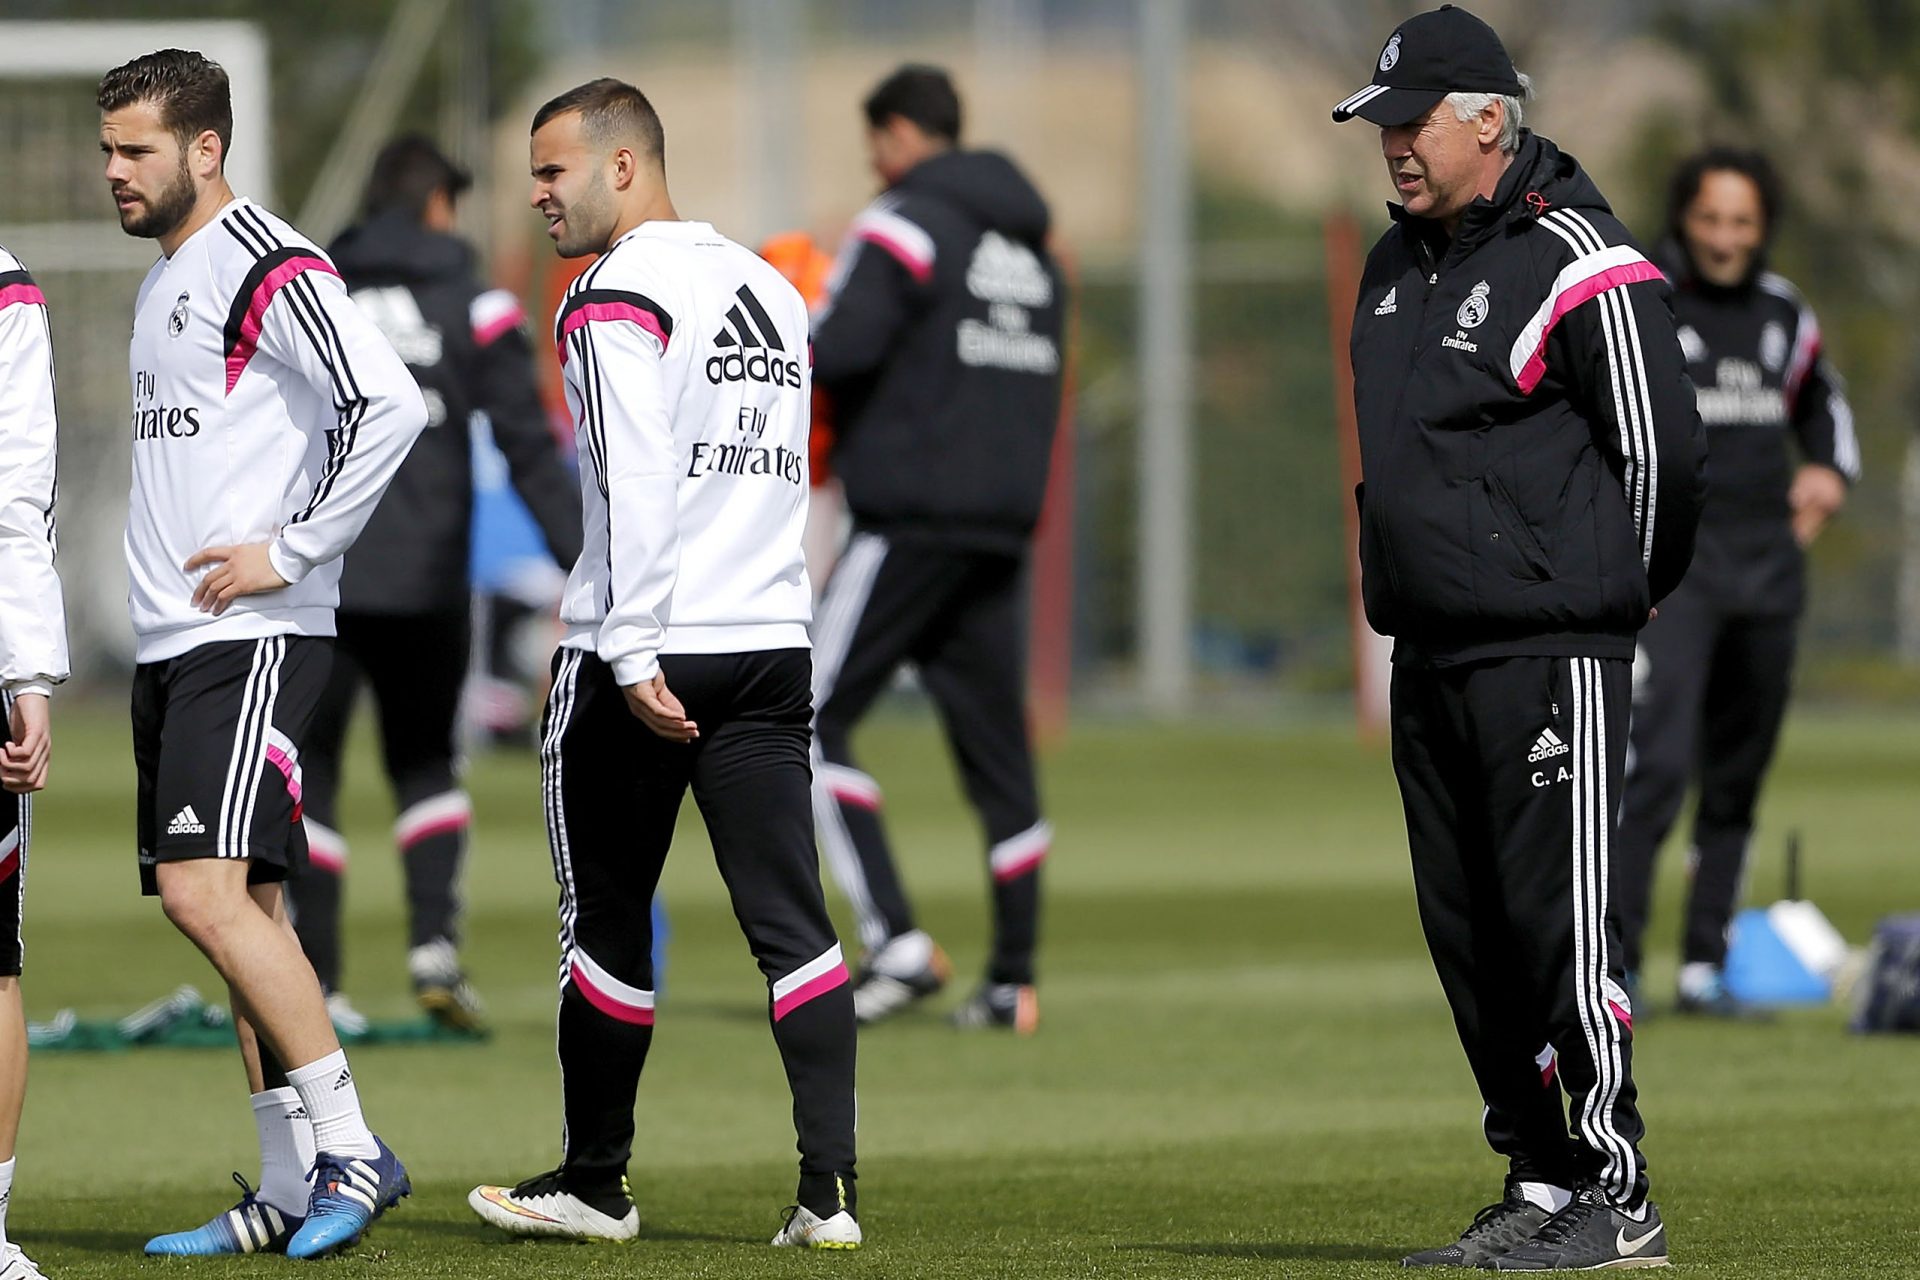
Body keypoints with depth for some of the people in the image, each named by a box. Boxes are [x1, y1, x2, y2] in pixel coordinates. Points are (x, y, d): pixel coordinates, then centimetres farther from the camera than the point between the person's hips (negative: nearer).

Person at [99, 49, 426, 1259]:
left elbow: (389, 404, -22)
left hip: (252, 637, -9)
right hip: (174, 645, 9)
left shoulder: (271, 270, -11)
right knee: (241, 908, 8)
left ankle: (352, 1146, -14)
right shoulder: (166, 279, 18)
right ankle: (294, 1189, 10)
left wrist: (290, 552, -19)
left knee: (207, 888, -19)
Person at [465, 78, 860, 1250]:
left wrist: (635, 654, -20)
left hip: (642, 658, -6)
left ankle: (594, 1184, 17)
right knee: (792, 920, 1)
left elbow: (638, 487, -18)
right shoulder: (769, 288, 15)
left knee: (606, 920, 7)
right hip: (772, 645, 6)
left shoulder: (619, 298, -9)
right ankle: (831, 1188, -8)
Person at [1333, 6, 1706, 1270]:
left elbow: (1663, 449, -12)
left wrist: (1614, 595, -1)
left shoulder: (1578, 263, -11)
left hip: (1549, 655, -9)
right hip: (1430, 650, 9)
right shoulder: (1398, 265, 16)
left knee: (1560, 918, -10)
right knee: (1467, 928, 9)